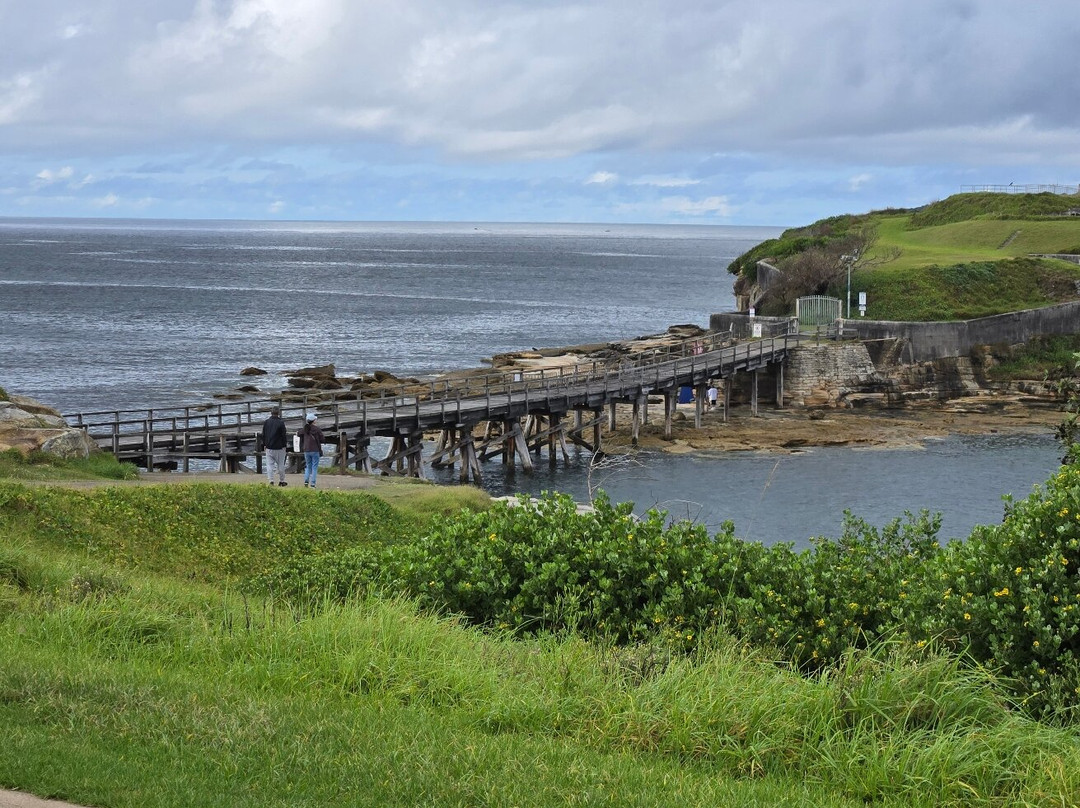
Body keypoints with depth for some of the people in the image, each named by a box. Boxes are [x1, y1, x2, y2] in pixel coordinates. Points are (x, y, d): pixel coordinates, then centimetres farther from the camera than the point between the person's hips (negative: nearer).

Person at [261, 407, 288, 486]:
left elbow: (263, 434, 9)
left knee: (270, 464, 4)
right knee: (280, 464, 8)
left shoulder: (266, 422, 2)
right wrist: (285, 444, 4)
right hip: (279, 447, -3)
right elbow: (284, 435, -9)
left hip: (269, 447, 3)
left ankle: (271, 480, -7)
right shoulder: (281, 423, -11)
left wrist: (265, 444, 18)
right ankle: (281, 480, 15)